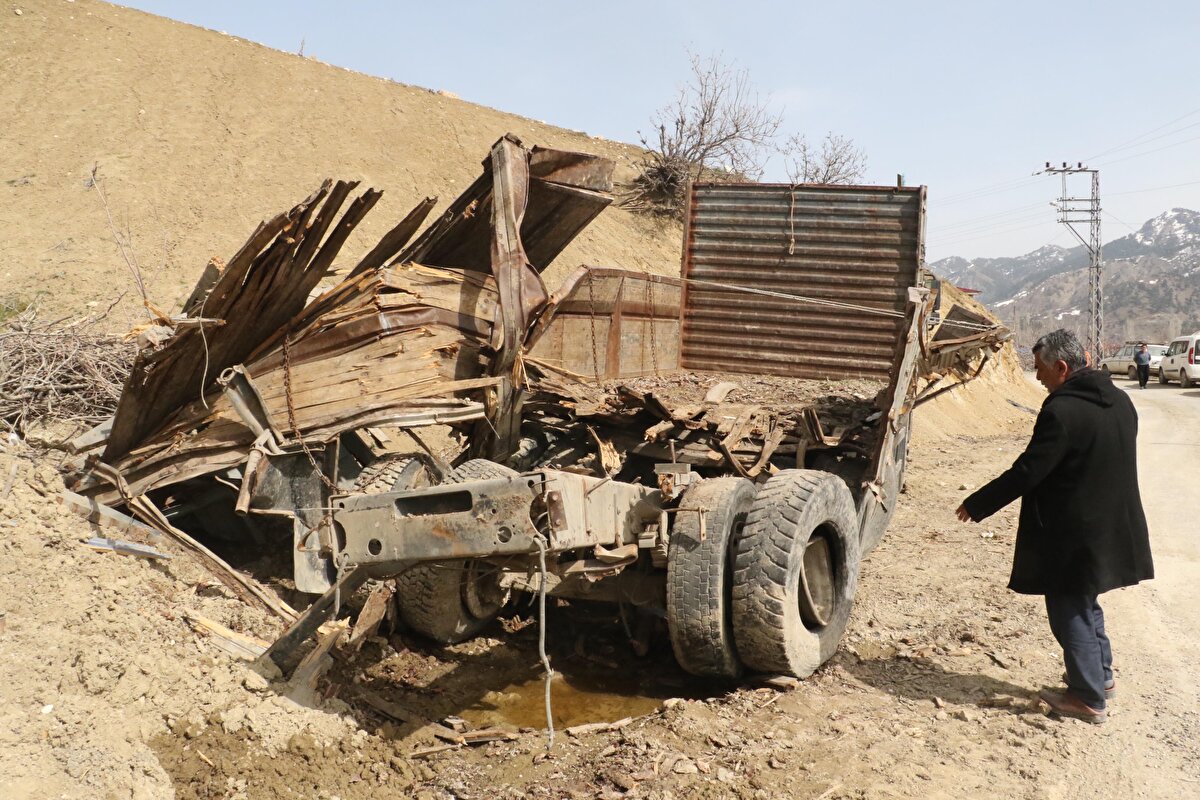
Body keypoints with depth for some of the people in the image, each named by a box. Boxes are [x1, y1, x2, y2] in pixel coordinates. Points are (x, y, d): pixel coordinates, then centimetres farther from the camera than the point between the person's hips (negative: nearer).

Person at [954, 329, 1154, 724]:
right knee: (1086, 603, 26)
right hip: (1112, 527, 9)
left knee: (1070, 613, 6)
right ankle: (1101, 676, 40)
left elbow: (1025, 473, -22)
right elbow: (1111, 466, 14)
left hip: (1073, 538, -9)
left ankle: (1088, 699, 17)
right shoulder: (1119, 400, 3)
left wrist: (975, 505, -12)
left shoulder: (1061, 412, -24)